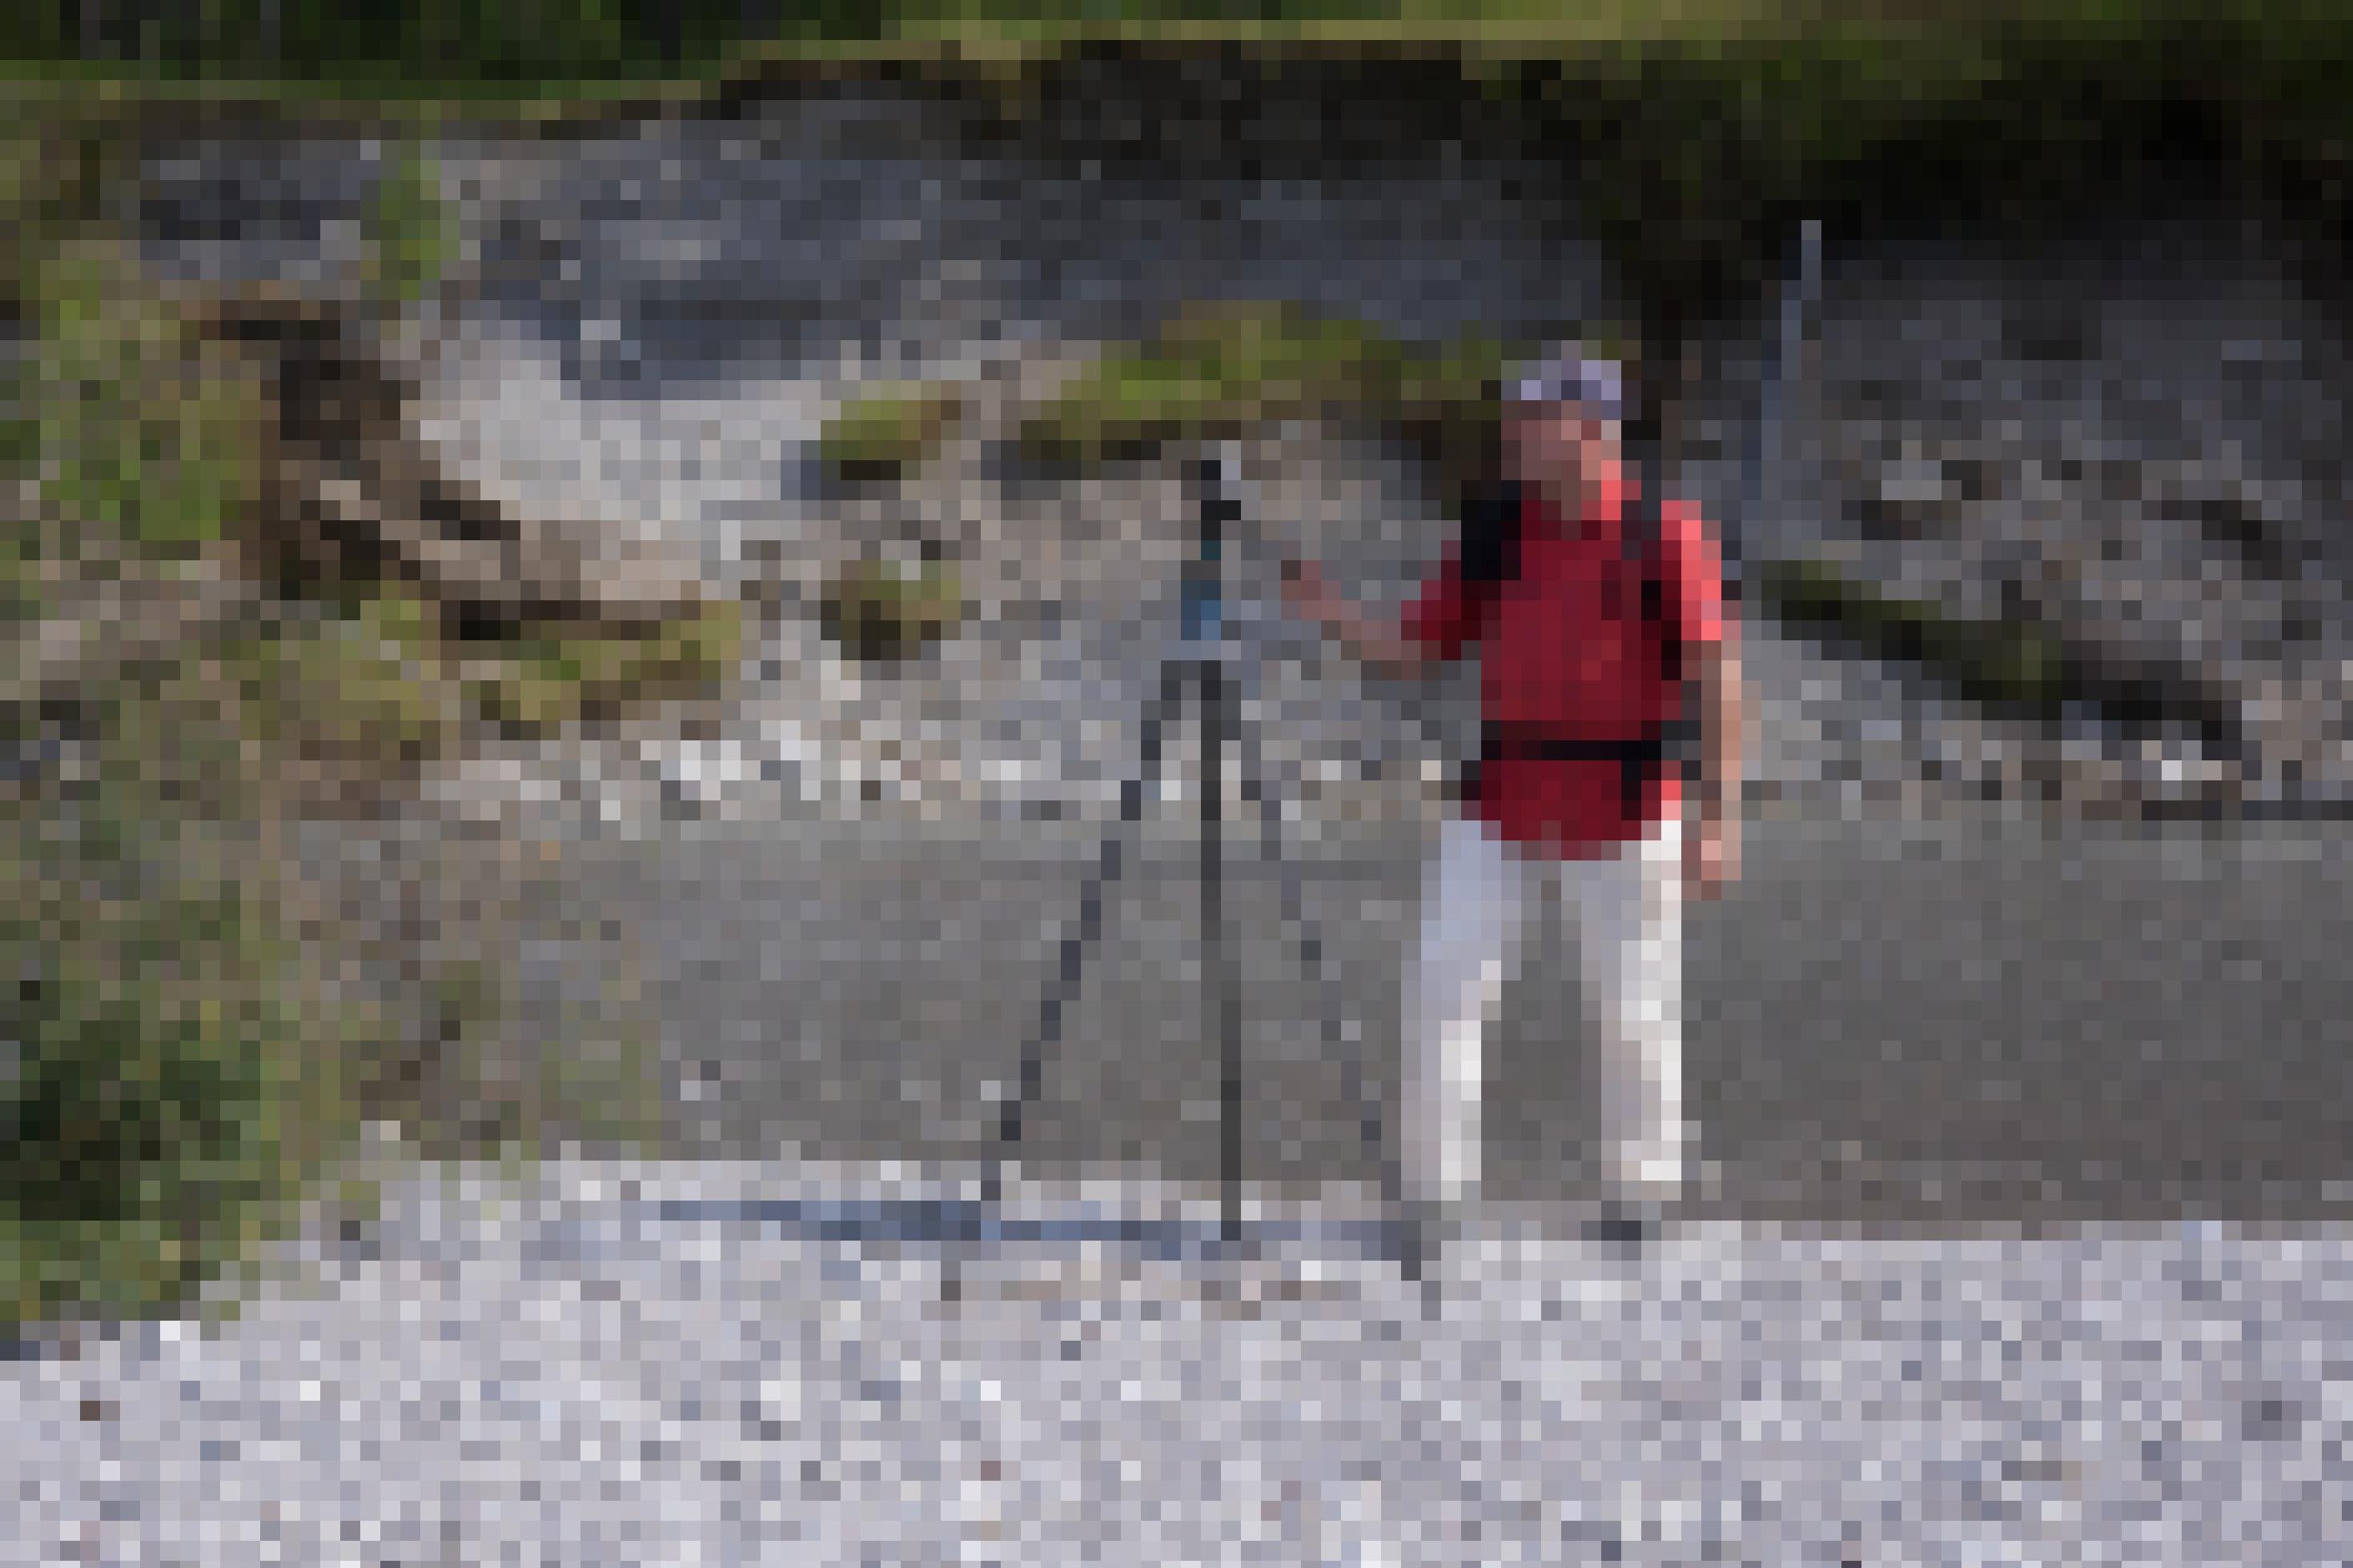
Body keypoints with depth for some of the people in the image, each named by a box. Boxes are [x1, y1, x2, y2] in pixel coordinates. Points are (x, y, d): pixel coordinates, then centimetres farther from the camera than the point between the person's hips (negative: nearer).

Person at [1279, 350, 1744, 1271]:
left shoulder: (1665, 538, -9)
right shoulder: (1493, 536, 4)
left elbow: (1718, 679, -14)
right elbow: (1412, 654, 7)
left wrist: (1720, 814, -22)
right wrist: (1325, 613, -10)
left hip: (1625, 822, -3)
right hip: (1501, 812, 4)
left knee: (1634, 1014, 7)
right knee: (1443, 994, -4)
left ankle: (1639, 1198, 26)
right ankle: (1434, 1198, 7)